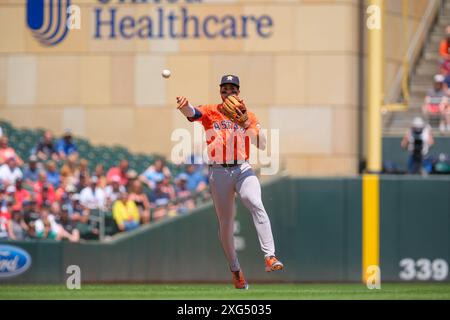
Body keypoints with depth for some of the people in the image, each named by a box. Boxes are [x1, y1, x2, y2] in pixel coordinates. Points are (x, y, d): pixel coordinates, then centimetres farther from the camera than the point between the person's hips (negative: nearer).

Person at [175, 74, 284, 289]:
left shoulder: (248, 115, 9)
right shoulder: (210, 112, 6)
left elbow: (262, 145, -1)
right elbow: (192, 113, -17)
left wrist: (247, 124, -16)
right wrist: (184, 105, -41)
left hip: (243, 169, 0)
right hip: (219, 172, 0)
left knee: (256, 205, -27)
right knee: (226, 224, 6)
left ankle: (269, 257, -34)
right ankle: (235, 270, 23)